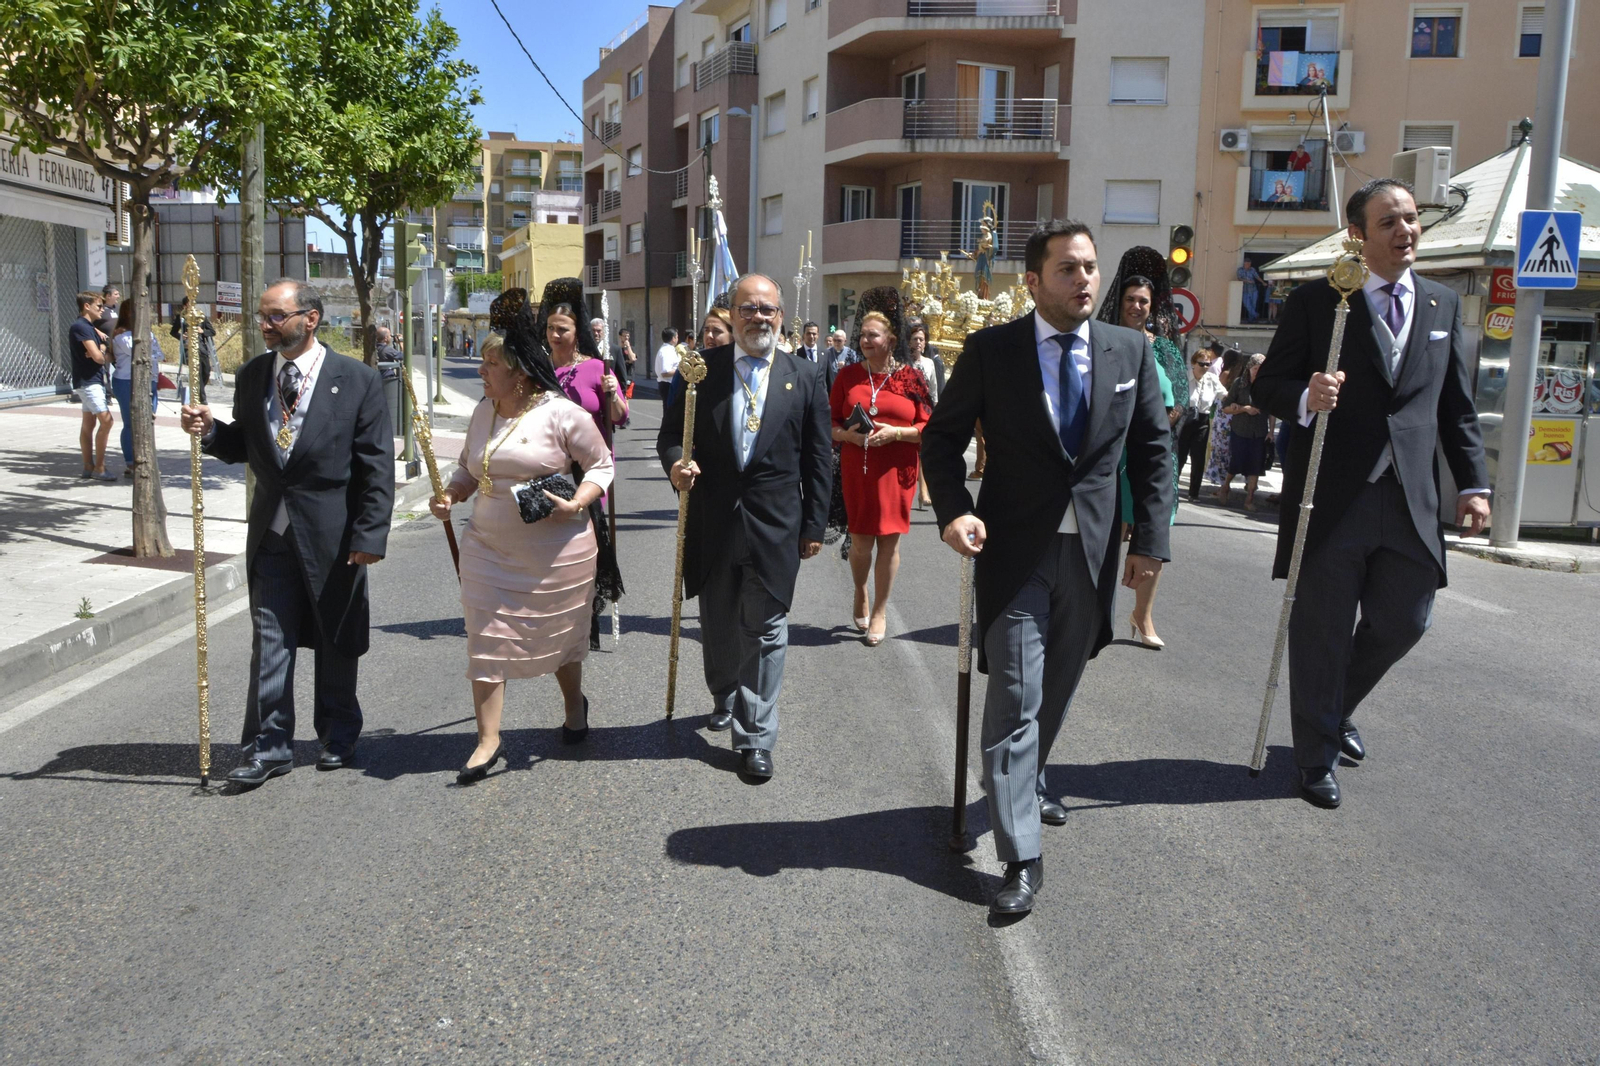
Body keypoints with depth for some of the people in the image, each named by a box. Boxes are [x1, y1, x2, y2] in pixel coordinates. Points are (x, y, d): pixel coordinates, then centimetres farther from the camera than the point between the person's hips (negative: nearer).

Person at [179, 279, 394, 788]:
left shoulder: (357, 380, -8)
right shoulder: (251, 376, 5)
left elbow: (377, 466, -10)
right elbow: (243, 445, 14)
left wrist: (370, 535, -14)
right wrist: (209, 430, -8)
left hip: (332, 534, -3)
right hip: (271, 531, 3)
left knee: (336, 642, 12)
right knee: (270, 642, 4)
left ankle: (338, 735, 30)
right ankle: (269, 746, 15)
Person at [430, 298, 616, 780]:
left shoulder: (562, 413, -13)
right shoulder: (483, 412, 6)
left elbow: (601, 464, -6)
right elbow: (468, 466, 18)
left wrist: (576, 504, -21)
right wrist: (450, 494, -1)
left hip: (556, 553, -5)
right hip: (489, 548, 5)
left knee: (560, 633, 14)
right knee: (487, 637, 1)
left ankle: (574, 705, 42)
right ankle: (488, 740, 9)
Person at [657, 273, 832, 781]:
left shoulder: (805, 377, 2)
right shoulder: (702, 368, 2)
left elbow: (818, 457, 3)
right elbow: (671, 433, 5)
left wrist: (814, 524, 1)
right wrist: (675, 462, -17)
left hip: (775, 526, -1)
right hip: (713, 523, 2)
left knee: (766, 632, 2)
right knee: (717, 624, 16)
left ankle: (756, 738, 12)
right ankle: (724, 698, 43)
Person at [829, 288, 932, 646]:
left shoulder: (911, 377, -1)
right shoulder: (848, 375, 5)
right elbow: (830, 422, 9)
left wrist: (894, 433, -15)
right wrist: (847, 435, -11)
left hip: (895, 470, -1)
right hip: (857, 470, 1)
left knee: (889, 539, 3)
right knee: (860, 539, 4)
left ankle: (880, 611, 16)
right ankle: (860, 592, 33)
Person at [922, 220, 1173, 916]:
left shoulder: (1130, 351, 3)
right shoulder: (991, 350, -5)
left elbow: (1153, 450, 7)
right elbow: (942, 438, -1)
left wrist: (1150, 538, -1)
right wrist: (953, 510, -17)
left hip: (1094, 547, 4)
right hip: (1013, 547, -3)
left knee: (1058, 689, 18)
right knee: (1015, 698, -5)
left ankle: (1028, 782, 45)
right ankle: (1021, 857, 2)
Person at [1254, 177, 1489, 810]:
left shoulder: (1444, 305, 12)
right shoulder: (1315, 301, -1)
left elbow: (1457, 406, 13)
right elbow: (1268, 384, -2)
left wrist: (1473, 483, 6)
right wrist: (1305, 397, -24)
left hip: (1411, 499, 4)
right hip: (1331, 497, -4)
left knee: (1403, 623, 11)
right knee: (1322, 632, 5)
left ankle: (1338, 710, 39)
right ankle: (1317, 755, 21)